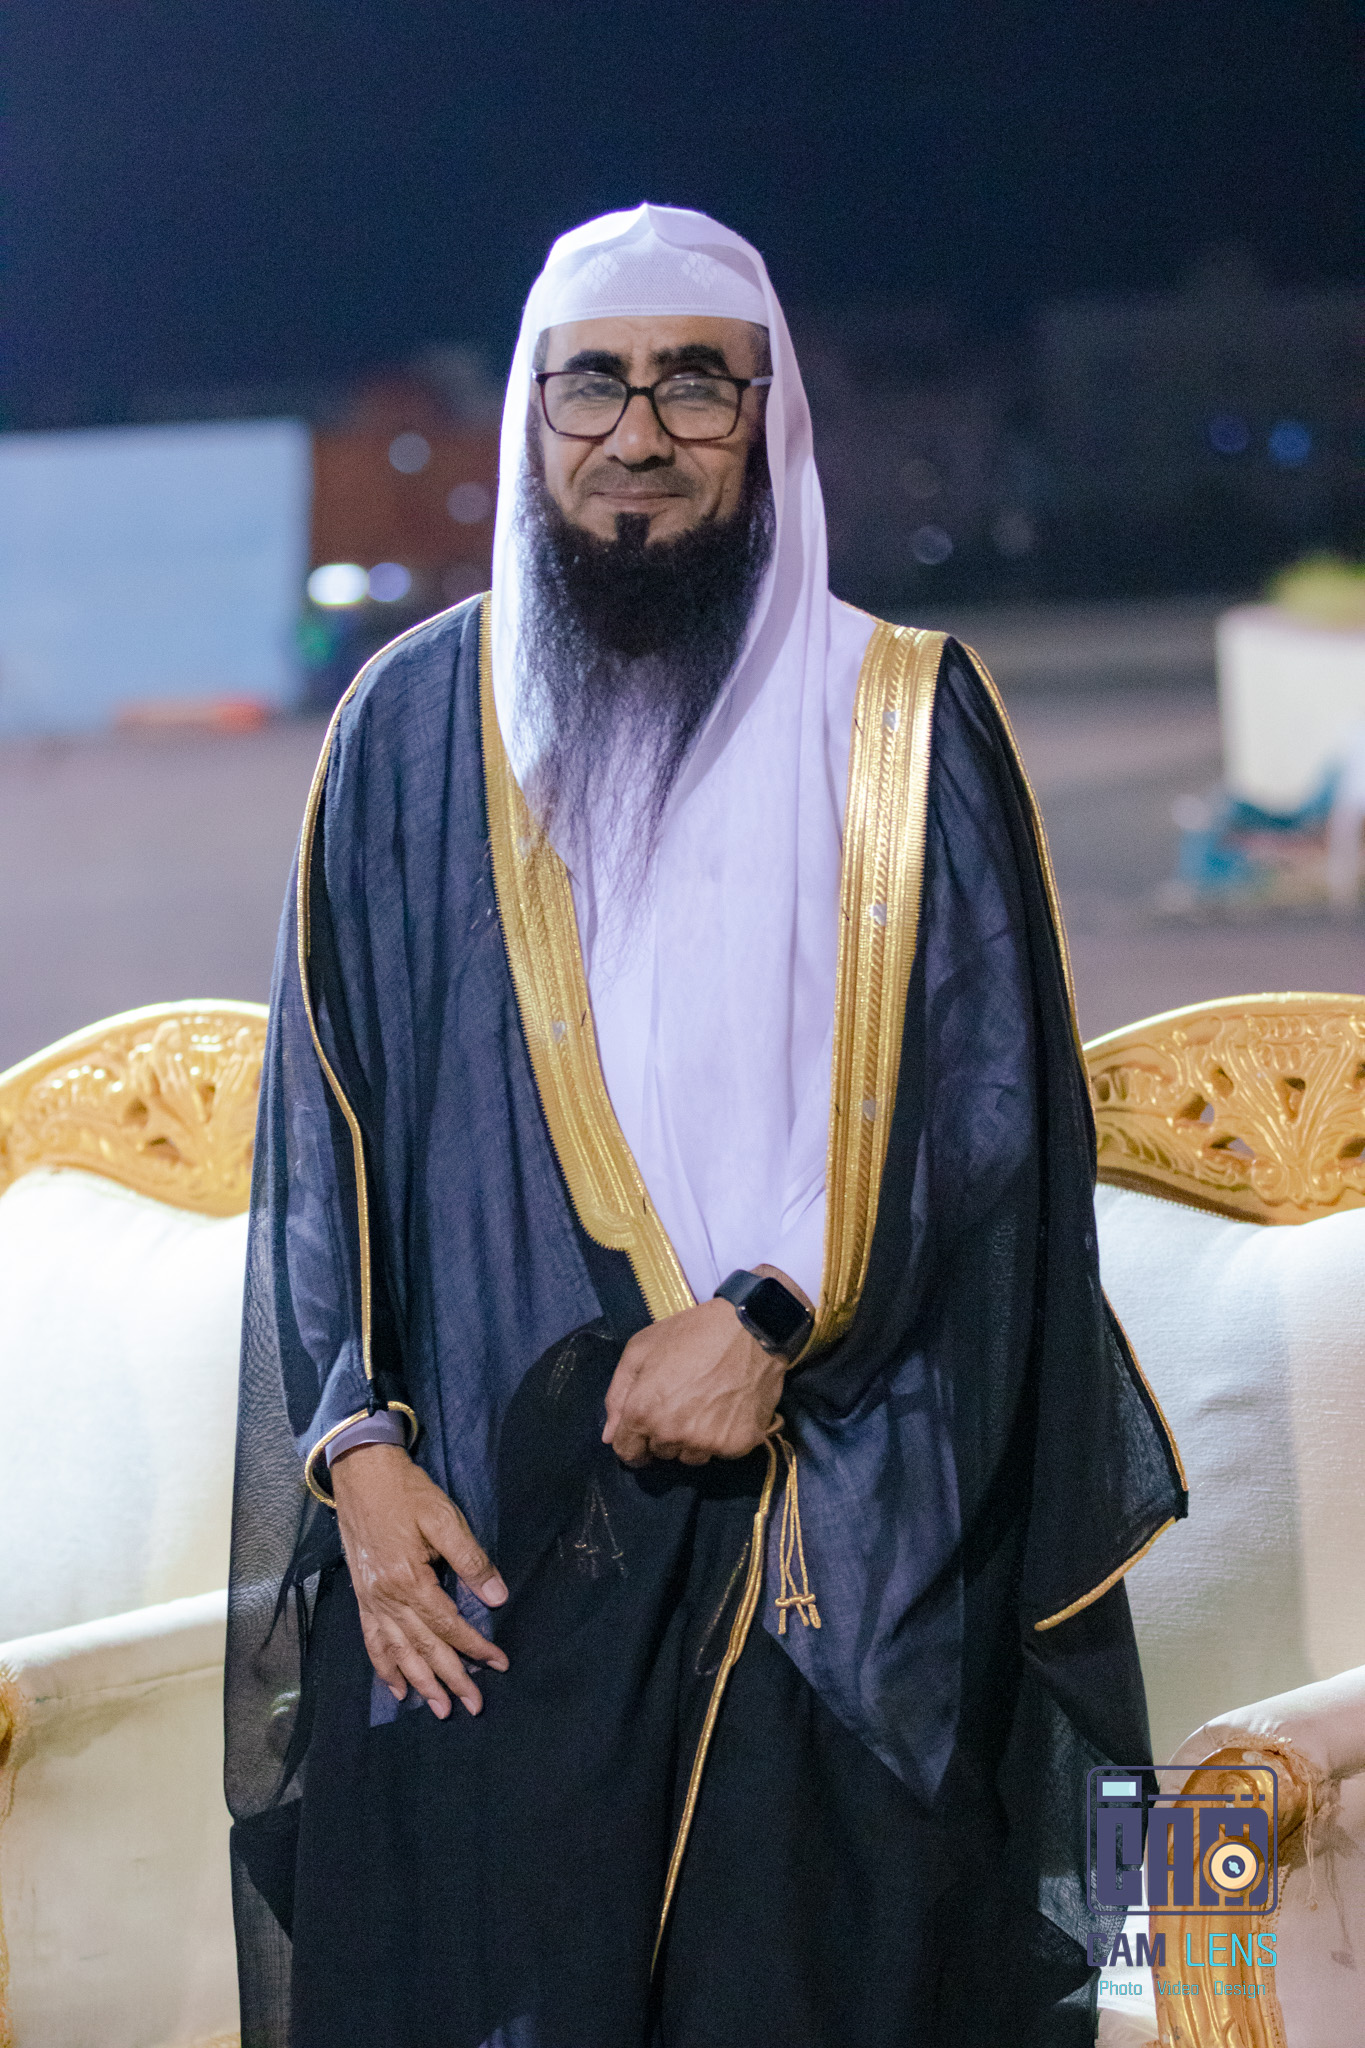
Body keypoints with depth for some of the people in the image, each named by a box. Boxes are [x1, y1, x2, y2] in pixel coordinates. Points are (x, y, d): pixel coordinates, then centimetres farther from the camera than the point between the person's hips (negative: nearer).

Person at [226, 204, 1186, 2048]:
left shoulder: (903, 722, 3)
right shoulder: (416, 724, 7)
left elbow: (995, 1101, -3)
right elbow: (321, 1113, 6)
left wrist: (772, 1322, -15)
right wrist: (357, 1446, -4)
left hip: (838, 1541, -1)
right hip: (480, 1537, 1)